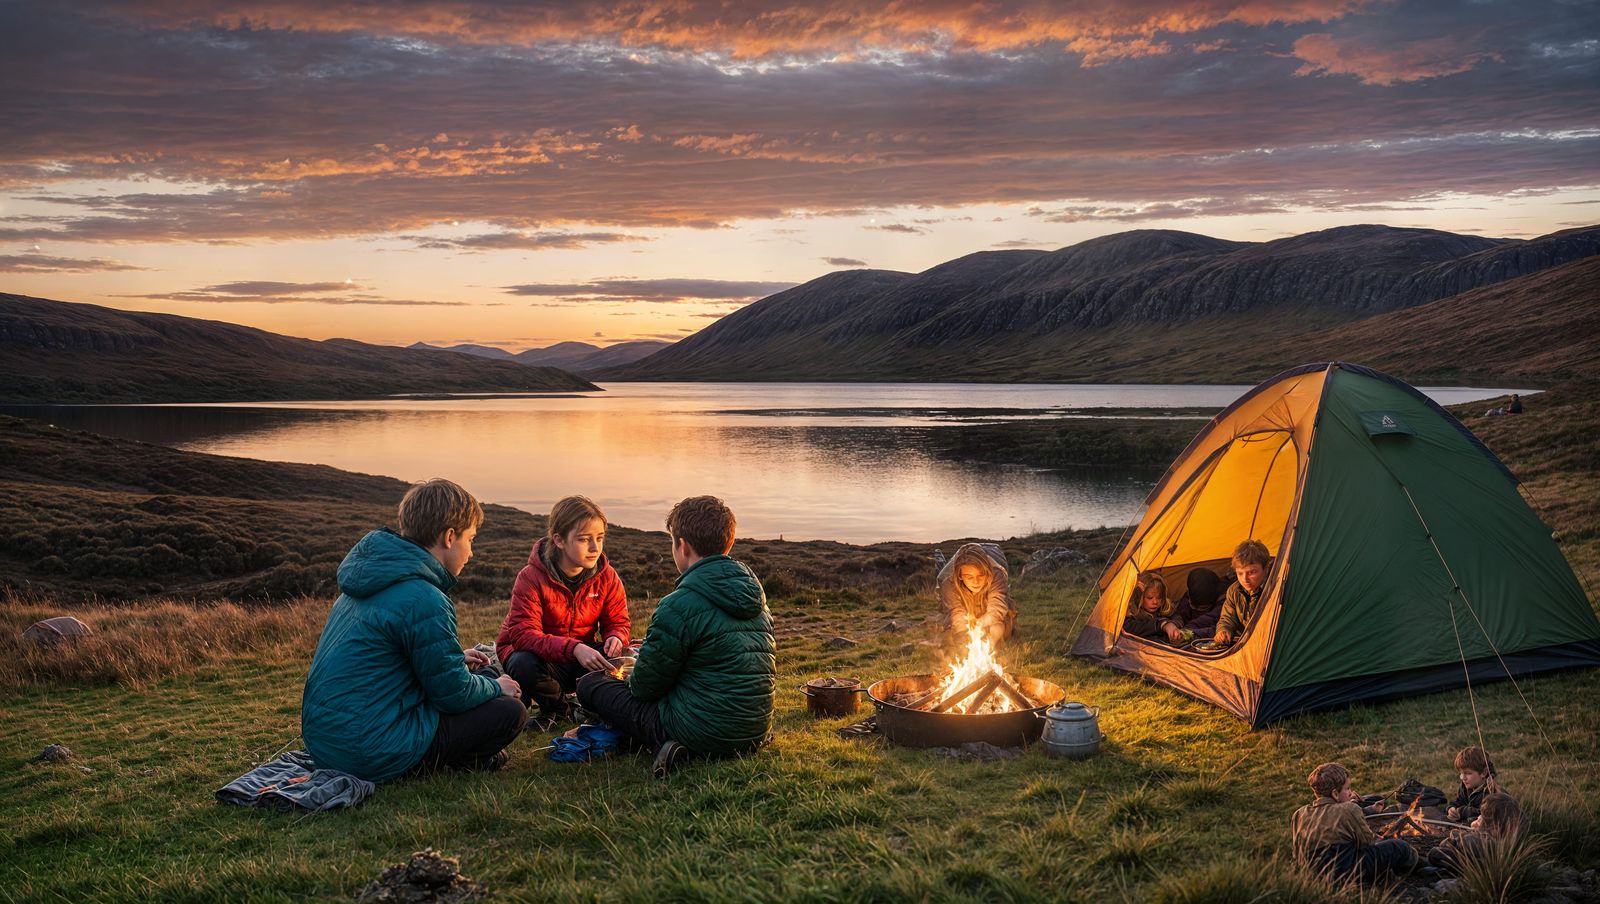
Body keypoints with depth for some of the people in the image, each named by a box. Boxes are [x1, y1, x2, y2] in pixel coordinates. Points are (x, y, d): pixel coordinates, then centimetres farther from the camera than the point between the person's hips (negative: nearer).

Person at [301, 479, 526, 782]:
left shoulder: (369, 575, 9)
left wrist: (453, 659, 22)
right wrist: (495, 686, 7)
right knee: (510, 711, -4)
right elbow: (455, 694, -13)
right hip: (371, 753, -9)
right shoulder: (424, 600, -20)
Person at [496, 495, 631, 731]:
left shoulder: (606, 576, -7)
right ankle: (554, 708, -4)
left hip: (583, 656, 3)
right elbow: (523, 634, -31)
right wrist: (573, 648, -46)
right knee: (525, 665, -38)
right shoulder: (531, 577, -21)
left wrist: (615, 638, -27)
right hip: (540, 655, -3)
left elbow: (618, 622, 0)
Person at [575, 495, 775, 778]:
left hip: (704, 734, -9)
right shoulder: (754, 593, 5)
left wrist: (631, 680, 16)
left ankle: (666, 745, -7)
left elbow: (646, 685, -11)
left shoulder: (679, 605, -19)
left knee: (590, 684, 7)